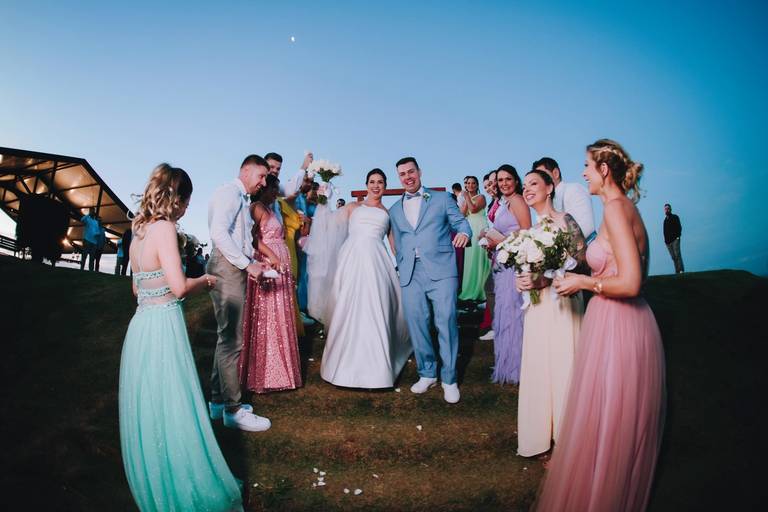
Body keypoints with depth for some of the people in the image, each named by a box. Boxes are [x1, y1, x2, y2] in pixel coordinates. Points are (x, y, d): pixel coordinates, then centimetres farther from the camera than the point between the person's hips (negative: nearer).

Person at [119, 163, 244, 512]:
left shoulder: (140, 230, 11)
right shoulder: (164, 228, -14)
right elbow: (179, 287, -21)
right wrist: (206, 281, -3)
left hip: (141, 324, 9)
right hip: (163, 326, -9)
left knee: (149, 410, 20)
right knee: (172, 411, 1)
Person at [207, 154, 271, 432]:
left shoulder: (242, 199, 22)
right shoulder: (229, 192, -7)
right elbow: (219, 232, -20)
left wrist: (254, 265, 10)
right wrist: (247, 264, -19)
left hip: (236, 268, 11)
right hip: (227, 267, -11)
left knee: (227, 337, 15)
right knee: (232, 340, -6)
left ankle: (218, 401, 26)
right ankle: (233, 409, 2)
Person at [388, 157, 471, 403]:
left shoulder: (442, 198, 12)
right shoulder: (395, 210, 21)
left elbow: (460, 221, 6)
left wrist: (464, 233, -16)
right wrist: (401, 269, 15)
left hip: (441, 270, -3)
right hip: (411, 274, 3)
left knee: (446, 323, -7)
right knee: (416, 324, 2)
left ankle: (449, 379, 7)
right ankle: (427, 373, 20)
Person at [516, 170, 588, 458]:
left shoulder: (565, 221, -10)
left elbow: (582, 265, -15)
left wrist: (544, 281, -23)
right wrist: (525, 282, -1)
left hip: (562, 306, -7)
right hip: (537, 308, 7)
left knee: (562, 369, 2)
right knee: (538, 370, 12)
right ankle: (541, 434, 26)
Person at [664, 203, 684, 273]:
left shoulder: (675, 217, 6)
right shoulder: (665, 220, 20)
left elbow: (679, 227, -1)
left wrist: (678, 236, -14)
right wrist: (665, 240, 8)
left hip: (675, 239, -5)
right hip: (668, 241, 5)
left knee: (677, 255, -15)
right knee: (673, 257, 3)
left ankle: (681, 270, -18)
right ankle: (677, 271, 3)